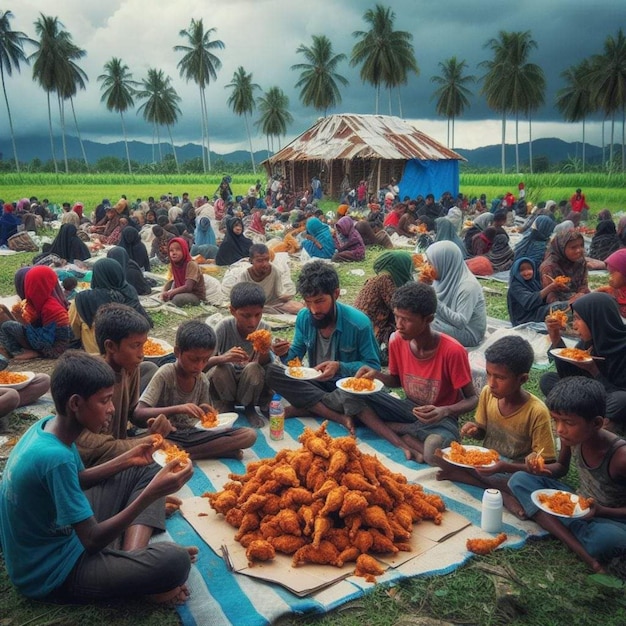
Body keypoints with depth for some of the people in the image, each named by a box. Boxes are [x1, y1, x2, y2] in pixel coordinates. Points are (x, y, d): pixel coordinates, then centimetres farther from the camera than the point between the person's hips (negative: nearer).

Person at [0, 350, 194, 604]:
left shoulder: (49, 426, -4)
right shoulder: (54, 457, -32)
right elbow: (92, 541, -26)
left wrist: (127, 460, 3)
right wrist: (151, 493, -31)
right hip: (52, 572, -10)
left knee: (146, 471, 11)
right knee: (176, 561, -30)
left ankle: (132, 558, -3)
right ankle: (135, 576, 3)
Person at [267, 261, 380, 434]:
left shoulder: (359, 322, -19)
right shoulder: (303, 317, -6)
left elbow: (373, 366, -13)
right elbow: (295, 356, 3)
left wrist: (340, 367, -29)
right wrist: (285, 353, -21)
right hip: (315, 382, 5)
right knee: (271, 372, -21)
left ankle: (303, 408, -15)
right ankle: (339, 416, -25)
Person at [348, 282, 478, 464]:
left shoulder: (452, 351, -24)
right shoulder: (397, 340, -9)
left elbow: (472, 399, -13)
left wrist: (445, 411, -32)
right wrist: (377, 375, -12)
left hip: (440, 419, -5)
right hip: (408, 408, 5)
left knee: (433, 451, -40)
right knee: (350, 393, -15)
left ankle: (393, 427, -10)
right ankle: (404, 446, -22)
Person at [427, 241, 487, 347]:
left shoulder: (468, 286, -25)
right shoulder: (446, 278, -2)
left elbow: (461, 322, -26)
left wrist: (436, 303, -30)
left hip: (469, 333, -8)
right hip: (451, 324, 8)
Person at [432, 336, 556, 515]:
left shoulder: (537, 412, -23)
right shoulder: (487, 393, -11)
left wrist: (506, 467, -31)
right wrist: (474, 429, -17)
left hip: (515, 470, -4)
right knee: (439, 453, -17)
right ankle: (499, 491, -14)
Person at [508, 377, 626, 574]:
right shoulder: (572, 436, -14)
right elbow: (562, 467, 7)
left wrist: (600, 511, -33)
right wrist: (543, 469, -15)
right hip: (578, 505, 7)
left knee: (608, 538, -43)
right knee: (520, 480, -14)